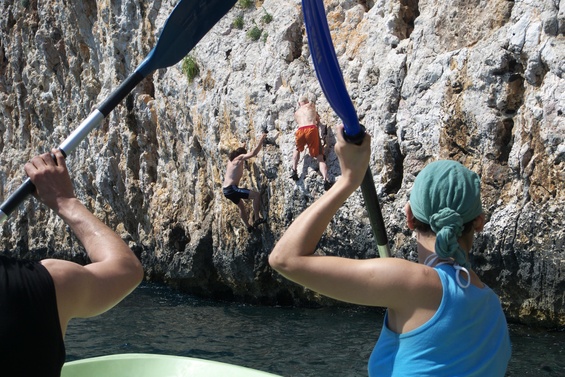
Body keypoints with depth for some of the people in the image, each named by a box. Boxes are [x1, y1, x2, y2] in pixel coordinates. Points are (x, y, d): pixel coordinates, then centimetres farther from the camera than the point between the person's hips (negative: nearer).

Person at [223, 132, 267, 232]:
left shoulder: (232, 160, 17)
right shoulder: (239, 158, -6)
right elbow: (253, 153, -20)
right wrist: (261, 140, -14)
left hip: (225, 189, 10)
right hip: (232, 189, -10)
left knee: (241, 207, 28)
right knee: (256, 195, -12)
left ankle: (248, 226, 37)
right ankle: (257, 219, -12)